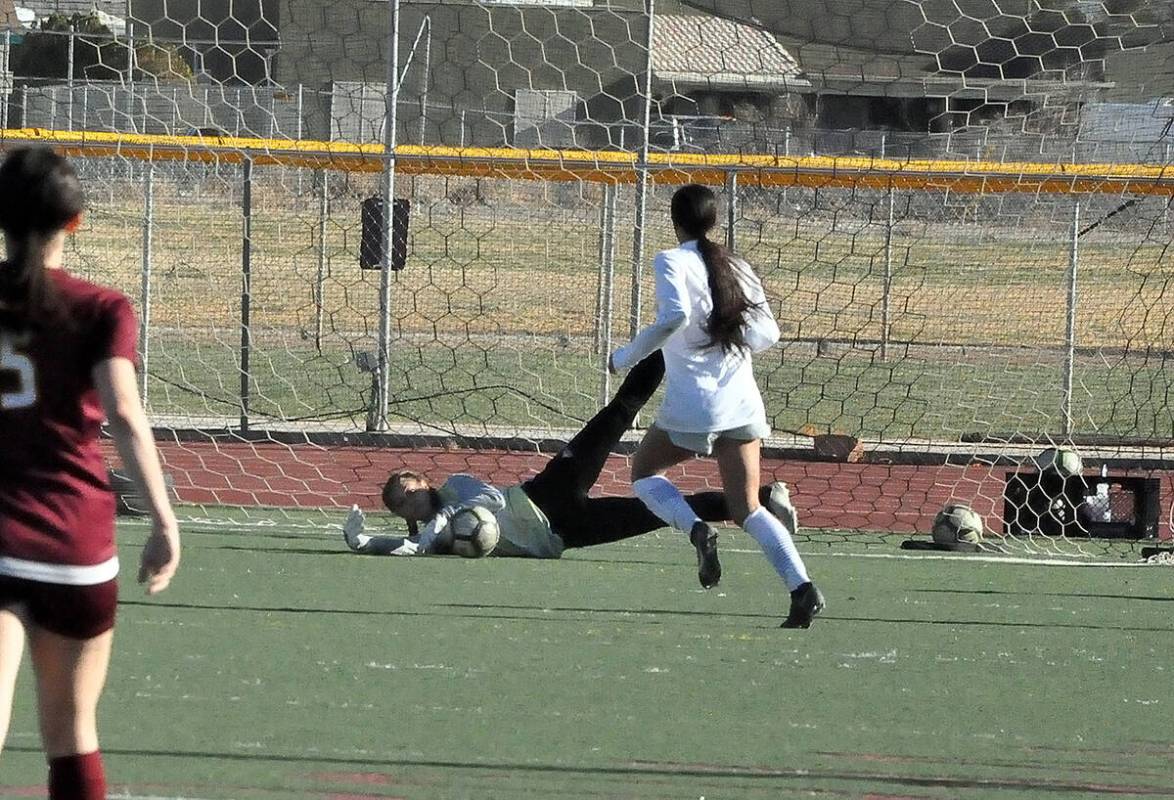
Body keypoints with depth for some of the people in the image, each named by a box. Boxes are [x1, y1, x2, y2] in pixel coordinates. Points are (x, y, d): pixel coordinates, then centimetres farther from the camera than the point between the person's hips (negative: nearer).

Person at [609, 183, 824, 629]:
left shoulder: (672, 263, -5)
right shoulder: (738, 268, 11)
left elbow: (674, 316, -22)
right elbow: (767, 334, 11)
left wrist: (626, 357, -12)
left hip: (692, 404, -5)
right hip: (743, 405, 5)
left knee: (644, 473, 21)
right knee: (746, 508, 7)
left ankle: (697, 529, -9)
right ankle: (801, 586, -15)